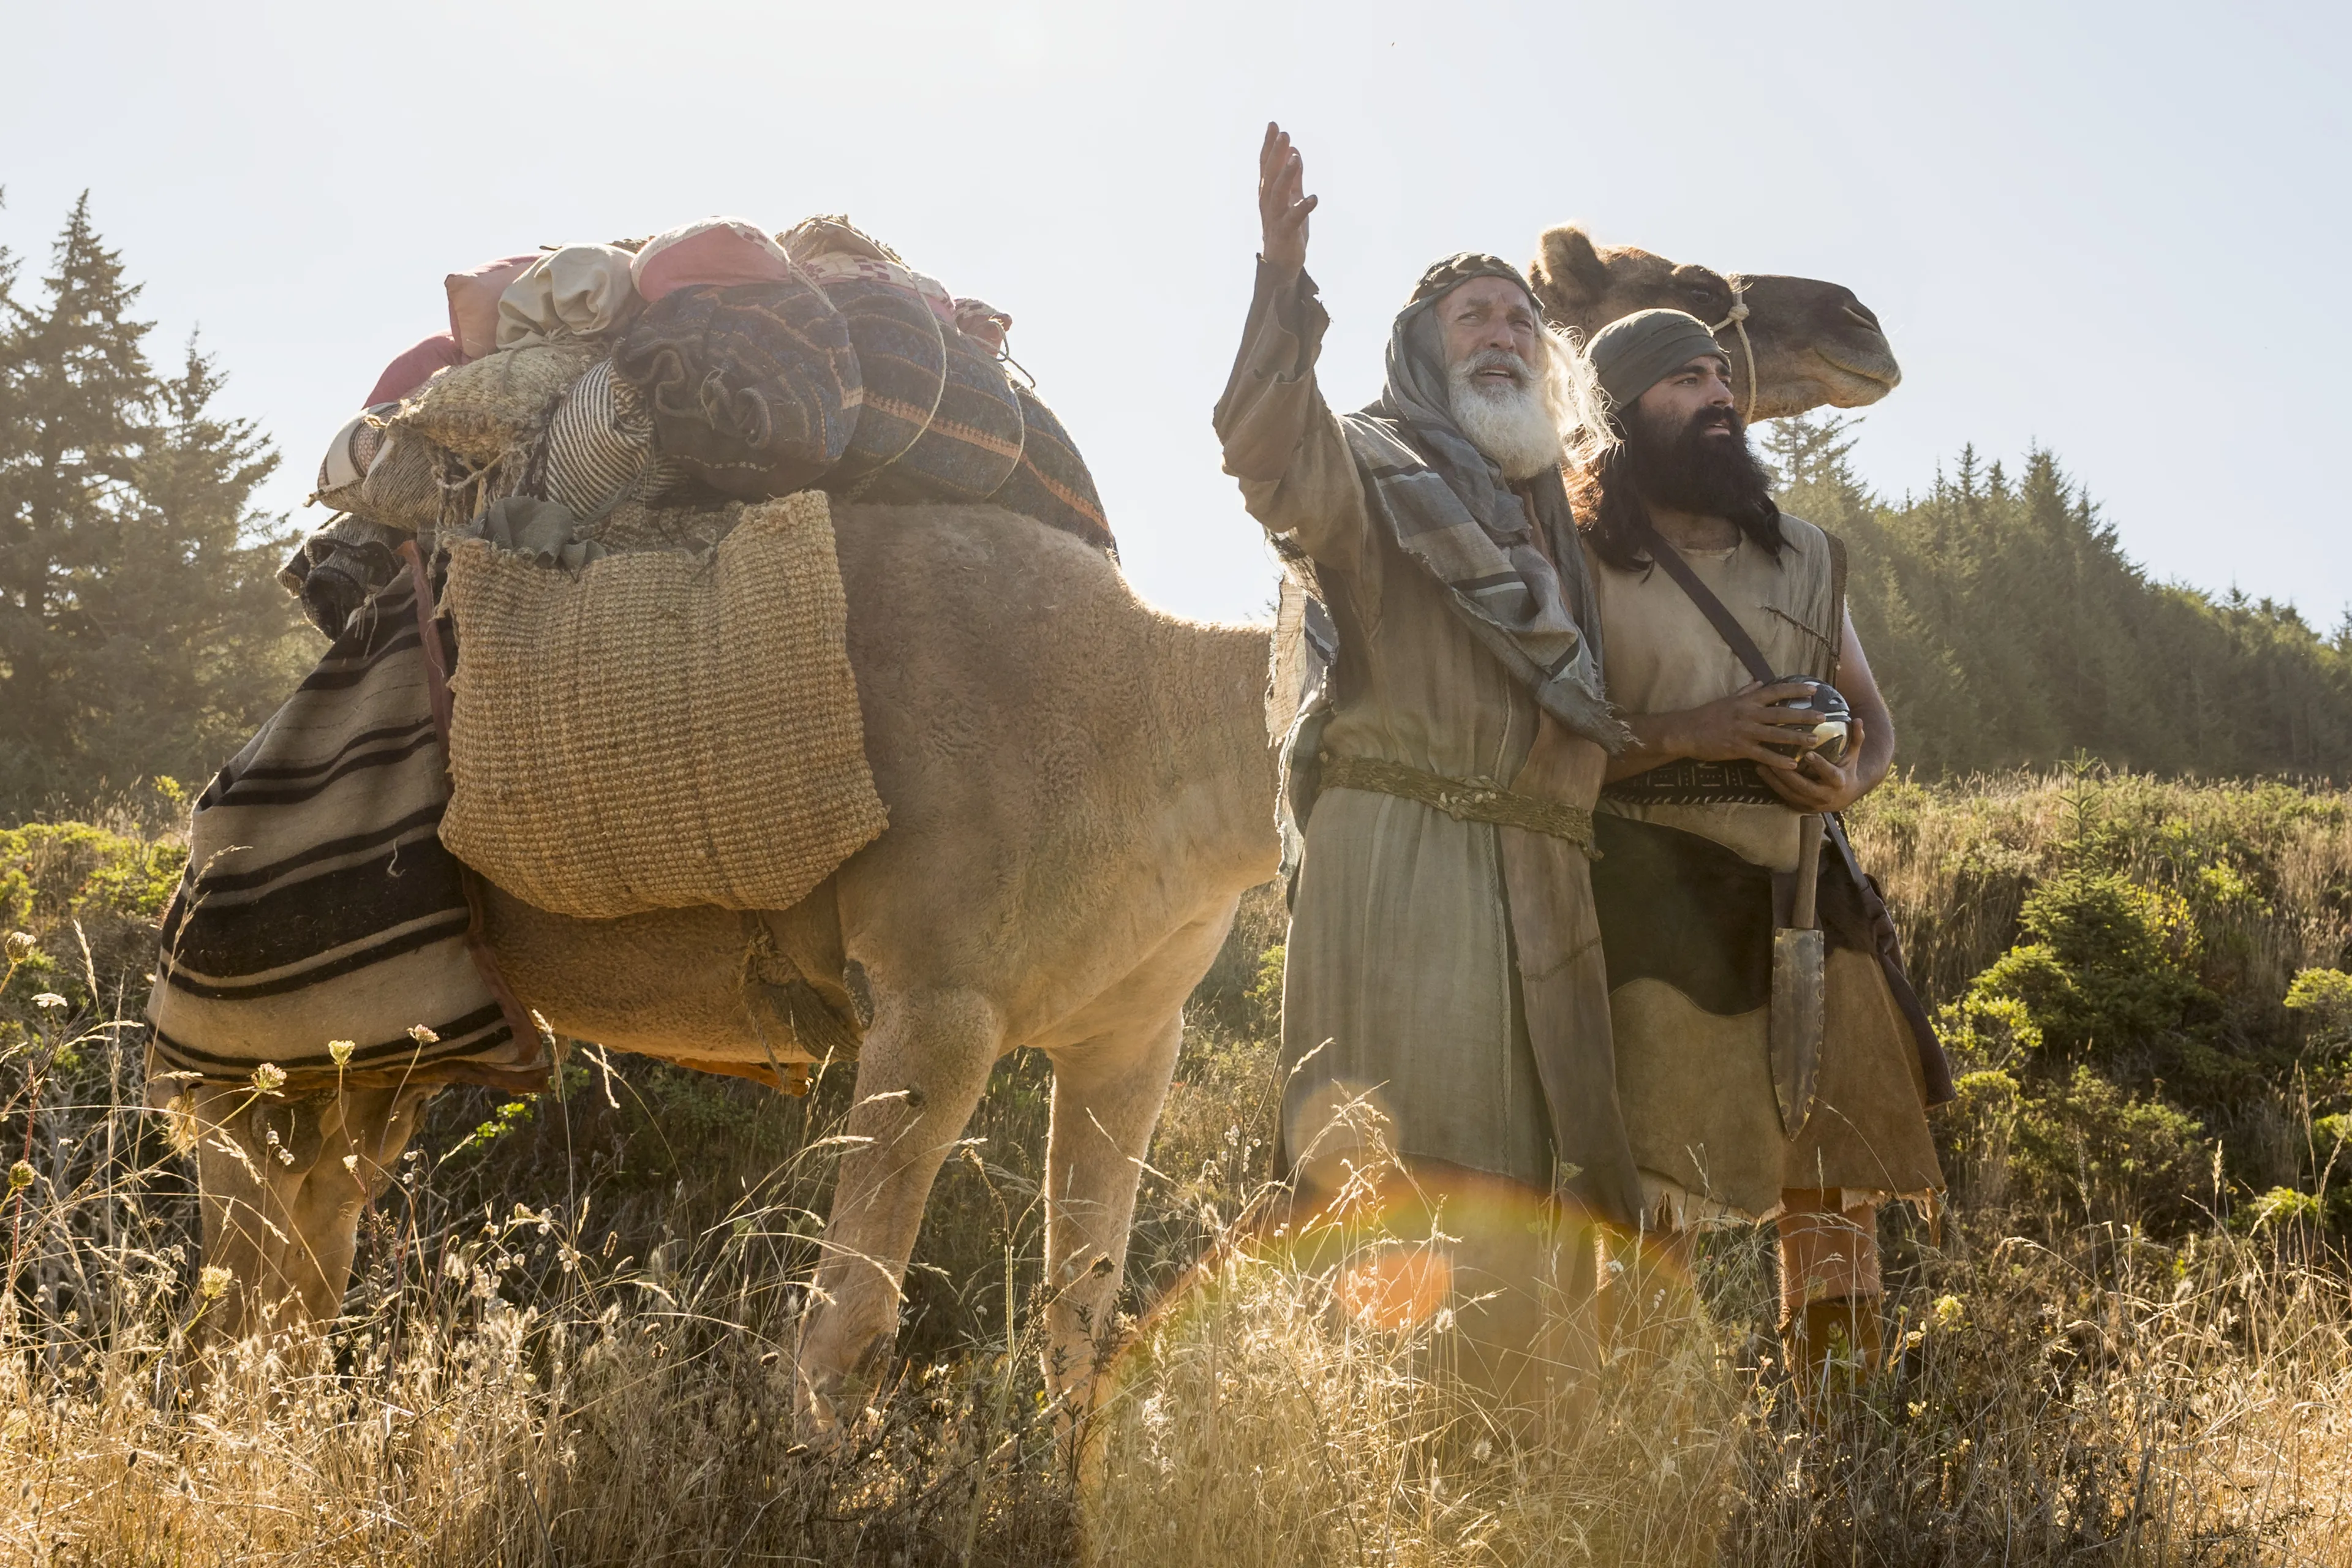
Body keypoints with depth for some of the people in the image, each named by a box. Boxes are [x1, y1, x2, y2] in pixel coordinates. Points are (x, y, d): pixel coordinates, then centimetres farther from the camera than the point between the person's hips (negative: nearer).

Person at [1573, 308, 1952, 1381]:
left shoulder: (1806, 556, 18)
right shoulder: (1582, 562, 1)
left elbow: (1873, 717, 21)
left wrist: (1849, 777, -2)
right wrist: (1687, 734, -16)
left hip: (1806, 894, 6)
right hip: (1658, 900, -5)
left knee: (1838, 1172, 4)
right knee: (1657, 1192, -10)